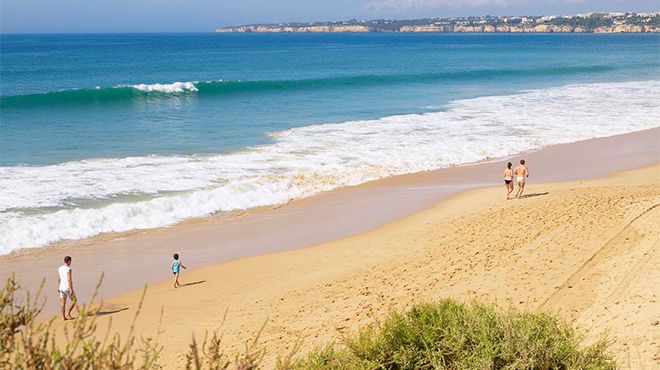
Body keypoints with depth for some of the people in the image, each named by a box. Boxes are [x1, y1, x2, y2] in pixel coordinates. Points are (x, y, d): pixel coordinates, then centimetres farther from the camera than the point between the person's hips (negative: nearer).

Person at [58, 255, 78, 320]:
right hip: (68, 288, -7)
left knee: (62, 303, 6)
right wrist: (71, 289, -20)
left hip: (62, 288, 7)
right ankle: (68, 313, 2)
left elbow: (59, 279, 15)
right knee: (74, 300, 9)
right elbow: (69, 280, -20)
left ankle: (63, 317, 7)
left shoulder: (59, 268, 7)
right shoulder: (68, 269, -15)